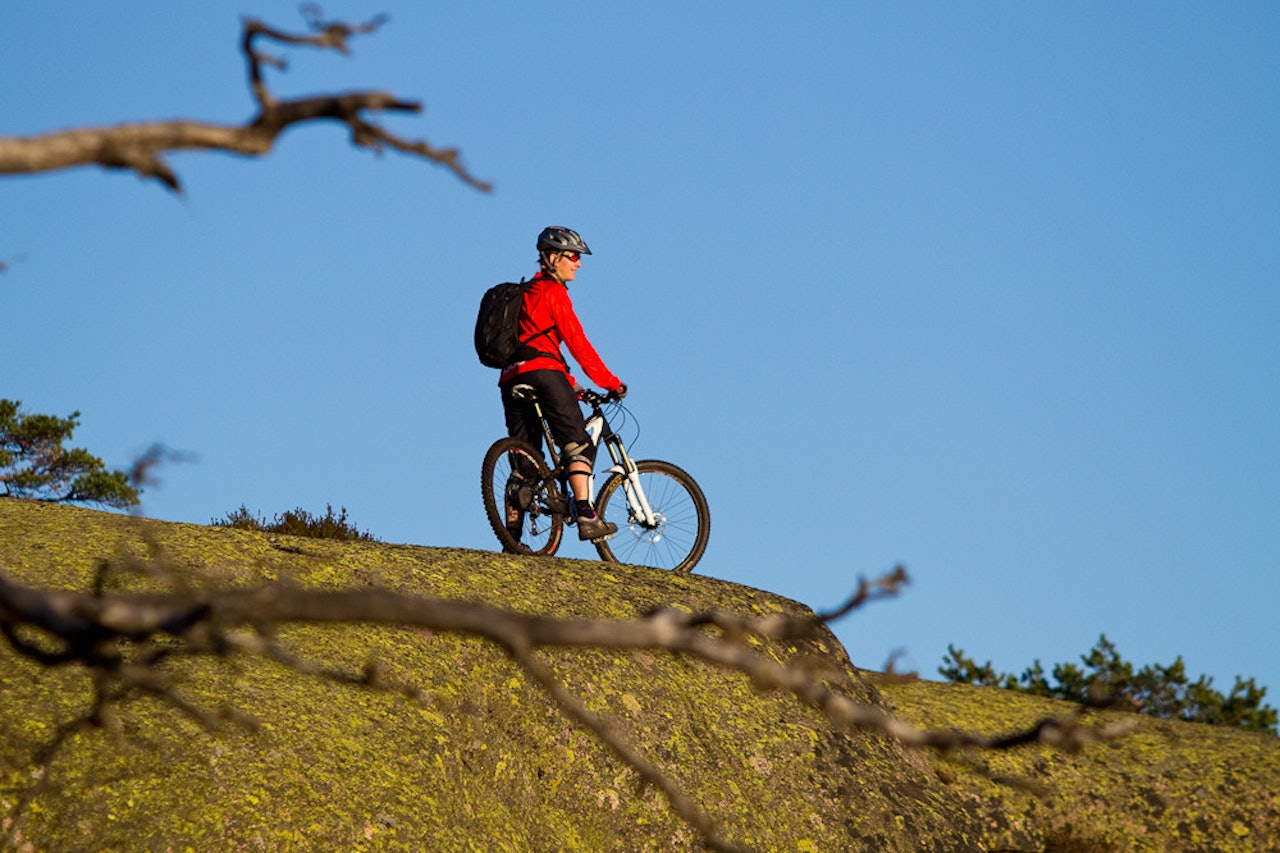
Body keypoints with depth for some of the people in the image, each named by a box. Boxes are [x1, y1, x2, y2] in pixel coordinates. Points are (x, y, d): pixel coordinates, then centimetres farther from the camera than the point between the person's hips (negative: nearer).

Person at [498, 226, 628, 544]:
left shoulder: (527, 293, 28)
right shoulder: (552, 291, 0)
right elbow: (577, 342, -5)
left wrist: (570, 384, 27)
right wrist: (611, 382, 0)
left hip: (511, 380, 9)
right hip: (541, 371, -9)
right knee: (579, 444, -8)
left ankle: (511, 534, 0)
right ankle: (585, 516, -21)